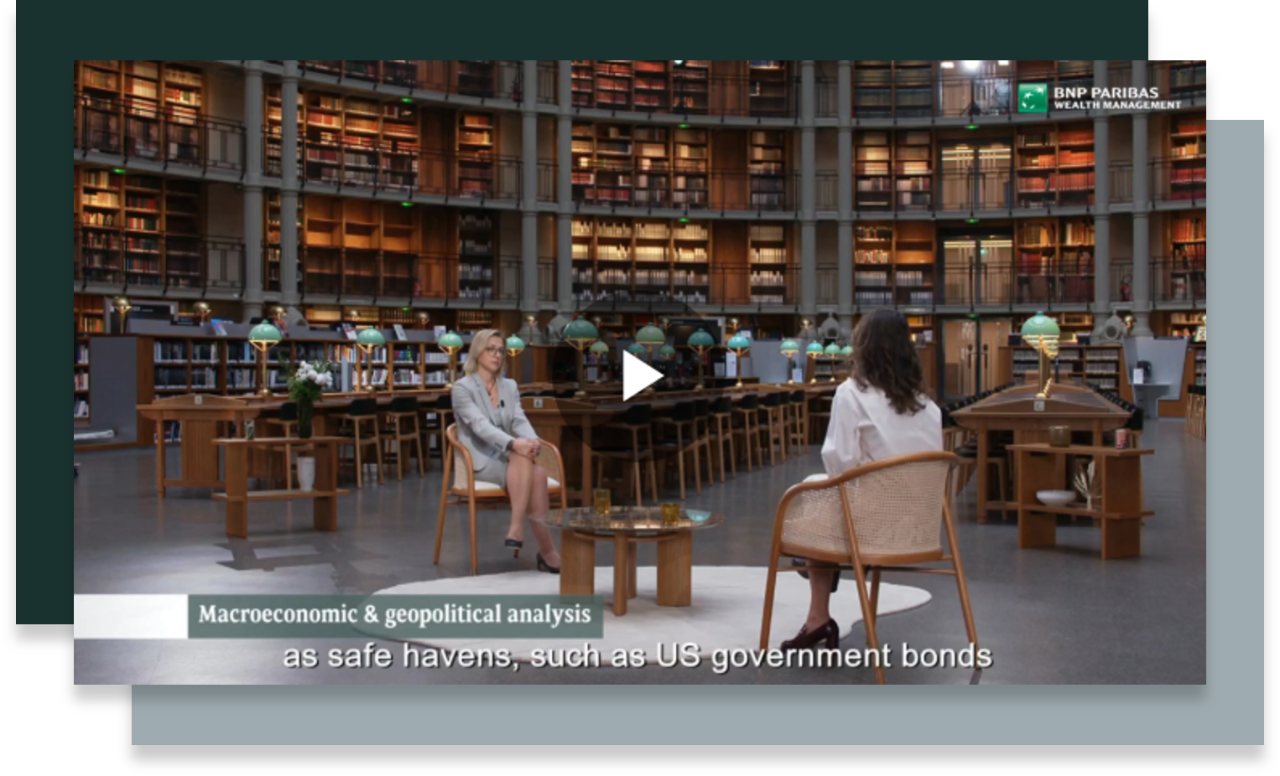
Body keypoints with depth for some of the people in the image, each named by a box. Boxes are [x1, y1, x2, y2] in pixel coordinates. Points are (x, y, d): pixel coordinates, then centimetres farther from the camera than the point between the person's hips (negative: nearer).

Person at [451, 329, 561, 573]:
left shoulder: (510, 386, 13)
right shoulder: (462, 388, -6)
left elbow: (520, 420, -1)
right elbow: (481, 425, -21)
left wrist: (532, 440, -25)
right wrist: (514, 444, -38)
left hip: (509, 458, 5)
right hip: (479, 461, -5)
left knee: (538, 473, -31)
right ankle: (547, 551, -34)